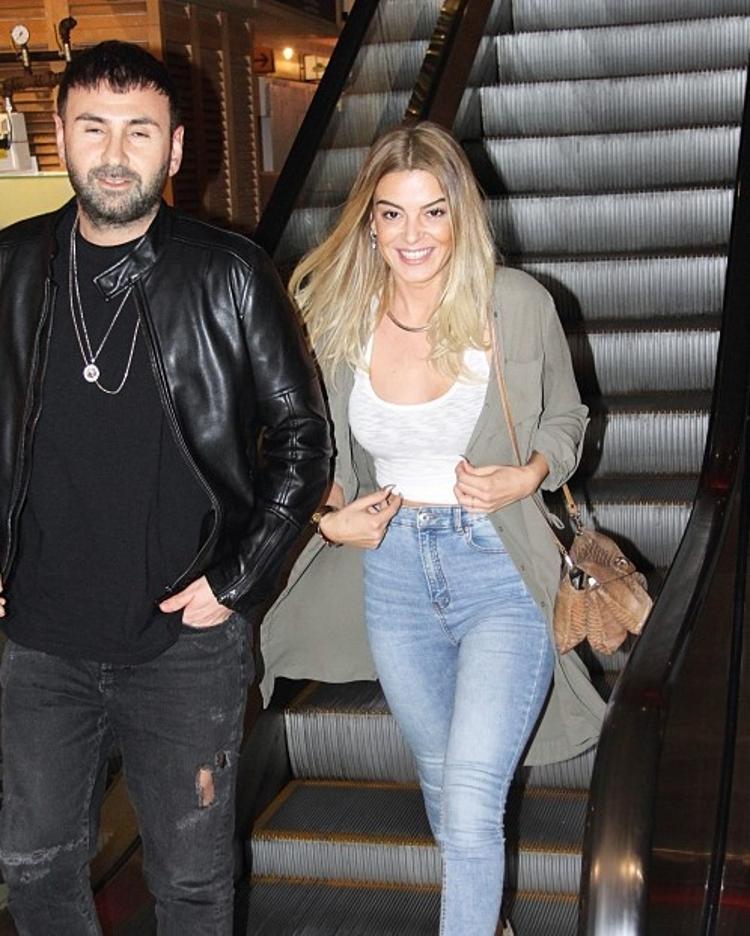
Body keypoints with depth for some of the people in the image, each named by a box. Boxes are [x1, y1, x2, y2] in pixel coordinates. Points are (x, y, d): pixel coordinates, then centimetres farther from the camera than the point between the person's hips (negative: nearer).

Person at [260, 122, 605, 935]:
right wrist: (331, 516, -7)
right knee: (440, 781, 19)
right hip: (392, 572, 4)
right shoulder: (337, 319, -3)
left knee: (471, 805, -13)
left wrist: (530, 474, -13)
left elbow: (566, 417, 6)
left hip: (502, 571, -3)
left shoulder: (519, 305, -10)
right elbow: (324, 450, 11)